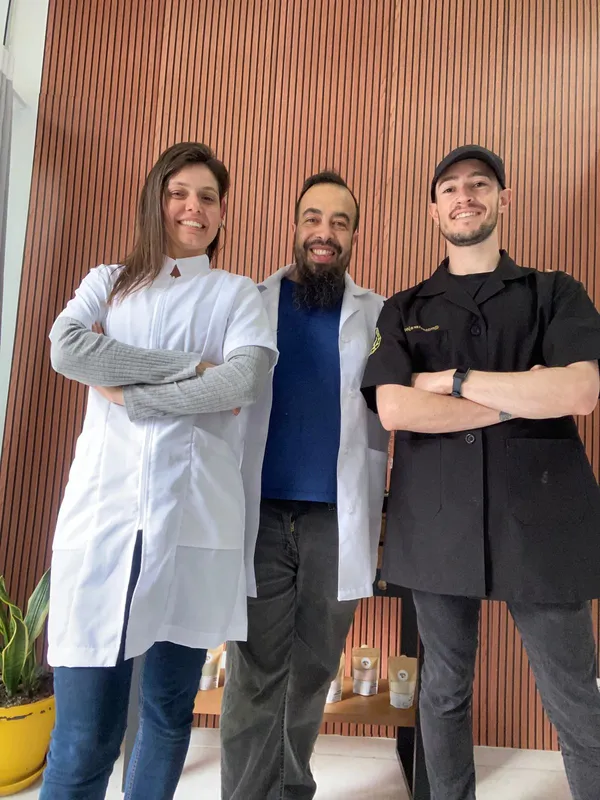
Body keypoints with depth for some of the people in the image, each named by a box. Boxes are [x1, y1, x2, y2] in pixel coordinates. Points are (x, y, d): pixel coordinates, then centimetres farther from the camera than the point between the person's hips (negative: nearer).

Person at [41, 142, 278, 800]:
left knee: (170, 712, 12)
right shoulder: (108, 282, 16)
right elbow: (66, 349, -5)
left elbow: (246, 377, -8)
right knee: (83, 736, 1)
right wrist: (191, 365, -8)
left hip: (195, 518, 0)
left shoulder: (237, 295, 13)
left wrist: (133, 394, -8)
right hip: (103, 512, 0)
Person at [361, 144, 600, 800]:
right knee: (444, 691, 15)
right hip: (437, 521, 1)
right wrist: (523, 397, -8)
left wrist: (455, 381, -8)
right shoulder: (405, 311, 10)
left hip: (542, 517, 0)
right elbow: (393, 409, -7)